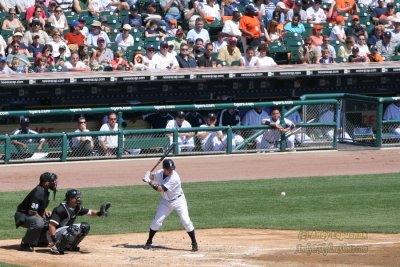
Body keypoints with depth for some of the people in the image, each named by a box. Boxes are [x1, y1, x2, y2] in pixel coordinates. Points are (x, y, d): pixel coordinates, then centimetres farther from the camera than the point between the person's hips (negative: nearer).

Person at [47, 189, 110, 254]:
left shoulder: (77, 208, 1)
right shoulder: (61, 209, -25)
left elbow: (90, 212, 3)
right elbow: (51, 225, -29)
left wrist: (99, 213, -19)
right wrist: (53, 240, -36)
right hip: (55, 233, -9)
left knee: (85, 226, 3)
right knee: (75, 228, -32)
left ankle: (70, 246, 10)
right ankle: (57, 248, -25)